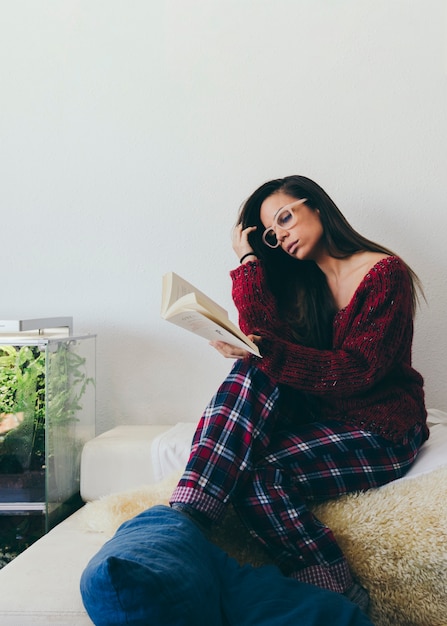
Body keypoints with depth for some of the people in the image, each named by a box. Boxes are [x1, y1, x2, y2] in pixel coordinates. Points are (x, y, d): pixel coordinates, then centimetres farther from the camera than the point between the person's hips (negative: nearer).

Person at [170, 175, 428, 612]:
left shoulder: (386, 274, -9)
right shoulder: (299, 281, 12)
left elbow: (354, 371, -20)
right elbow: (262, 338, -6)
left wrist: (265, 350, -31)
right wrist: (248, 259, -5)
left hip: (382, 432, -6)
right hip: (319, 417, 6)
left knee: (256, 475, -27)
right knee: (254, 371, -22)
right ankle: (184, 519, -31)